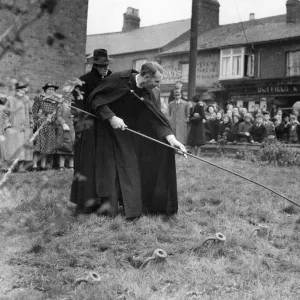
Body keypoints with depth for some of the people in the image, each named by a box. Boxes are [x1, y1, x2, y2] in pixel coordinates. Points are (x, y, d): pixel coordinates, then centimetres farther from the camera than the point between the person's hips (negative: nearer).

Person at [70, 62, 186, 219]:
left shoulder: (146, 93, -6)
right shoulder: (118, 79, -22)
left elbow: (156, 117, -11)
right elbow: (95, 99, -21)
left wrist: (170, 137, -23)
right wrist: (111, 117, -31)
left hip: (123, 131, 5)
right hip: (102, 128, -5)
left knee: (128, 167, 3)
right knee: (103, 167, -2)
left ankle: (131, 206, 10)